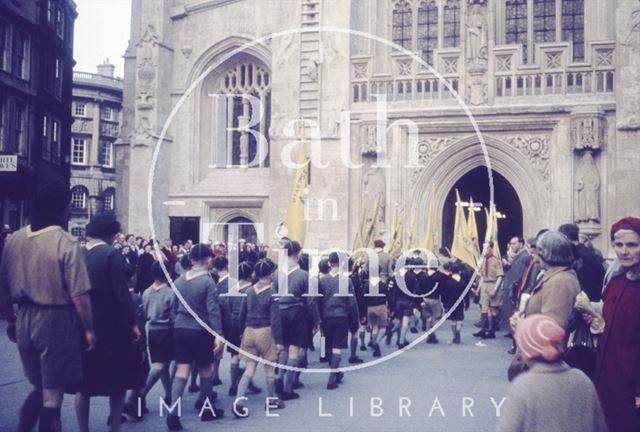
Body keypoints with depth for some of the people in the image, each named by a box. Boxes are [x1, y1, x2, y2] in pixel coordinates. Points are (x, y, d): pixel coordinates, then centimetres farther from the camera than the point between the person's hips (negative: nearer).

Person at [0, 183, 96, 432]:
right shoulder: (66, 243, -15)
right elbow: (79, 295, -16)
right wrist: (89, 329, -6)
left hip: (25, 320, 6)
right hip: (56, 321, -6)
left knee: (39, 388, 23)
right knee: (52, 392, 8)